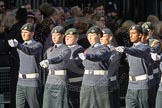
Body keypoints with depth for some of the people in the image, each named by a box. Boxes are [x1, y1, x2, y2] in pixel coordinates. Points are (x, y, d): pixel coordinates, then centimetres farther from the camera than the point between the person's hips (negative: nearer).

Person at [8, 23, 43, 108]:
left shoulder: (38, 45, -10)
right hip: (21, 82, 6)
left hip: (33, 82, -6)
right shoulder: (20, 47, 13)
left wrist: (17, 45, -51)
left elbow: (30, 51, -33)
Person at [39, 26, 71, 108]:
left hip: (60, 83, -6)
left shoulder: (66, 50, -7)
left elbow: (59, 58, -28)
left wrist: (48, 61, -43)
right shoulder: (49, 50, 15)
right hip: (49, 82, 6)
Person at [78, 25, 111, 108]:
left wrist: (86, 56, -45)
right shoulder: (87, 50, 14)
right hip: (86, 85, 6)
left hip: (101, 86, -6)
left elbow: (98, 57, -30)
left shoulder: (105, 50, -8)